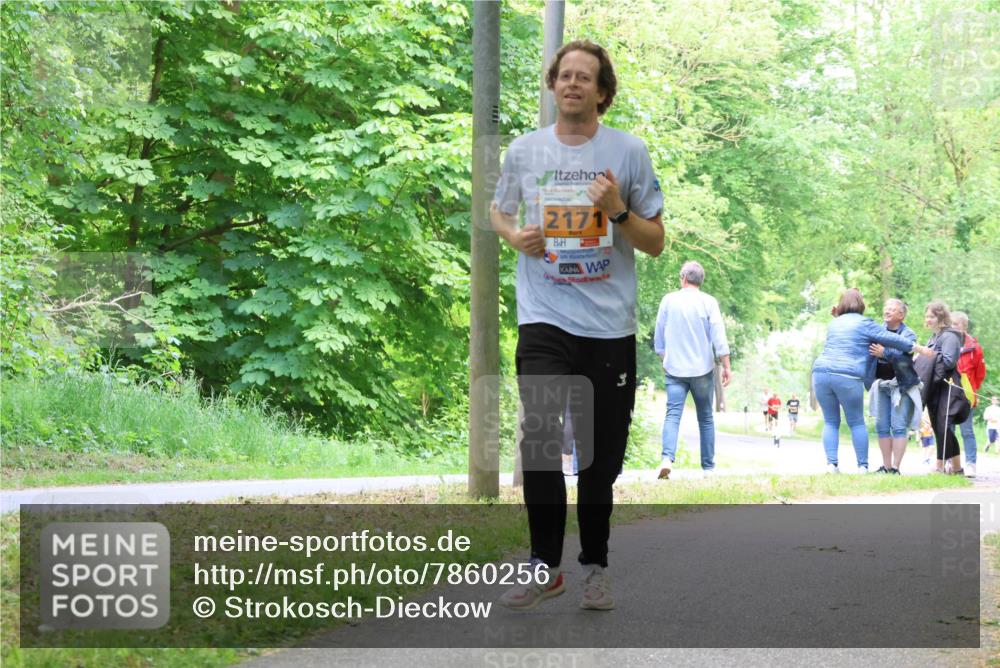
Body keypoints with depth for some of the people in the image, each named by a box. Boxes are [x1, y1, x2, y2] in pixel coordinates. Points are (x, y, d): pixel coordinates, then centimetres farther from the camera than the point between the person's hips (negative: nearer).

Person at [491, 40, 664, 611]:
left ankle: (595, 566, 22)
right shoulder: (525, 150, 7)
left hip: (610, 325, 0)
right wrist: (514, 235, 1)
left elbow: (656, 242, 5)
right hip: (545, 319, 0)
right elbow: (499, 211, 23)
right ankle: (545, 564, -4)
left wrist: (618, 210, -13)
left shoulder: (629, 151, 2)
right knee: (539, 437, -15)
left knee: (602, 456, 7)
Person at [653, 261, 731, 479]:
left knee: (672, 415, -7)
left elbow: (658, 336, 11)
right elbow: (719, 337, -6)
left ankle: (667, 458, -29)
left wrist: (664, 358, 25)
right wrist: (726, 366, -2)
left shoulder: (668, 300, 4)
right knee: (706, 418, 11)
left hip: (675, 369, 0)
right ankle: (708, 466, 13)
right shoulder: (708, 302, -1)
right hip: (702, 369, 0)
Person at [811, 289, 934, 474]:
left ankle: (831, 463, -3)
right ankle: (862, 466, 4)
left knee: (830, 422, 10)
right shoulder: (864, 323, 7)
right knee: (857, 423, 6)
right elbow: (892, 339, 6)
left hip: (821, 371, 4)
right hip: (848, 376, -4)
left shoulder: (834, 323, 22)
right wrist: (920, 349, 13)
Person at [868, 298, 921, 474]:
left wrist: (885, 353, -36)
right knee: (882, 426, 5)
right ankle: (886, 466, 12)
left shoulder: (908, 334, -5)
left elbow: (905, 356, -22)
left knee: (898, 427, -9)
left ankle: (896, 468, -8)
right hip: (882, 385, 5)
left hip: (901, 386, -5)